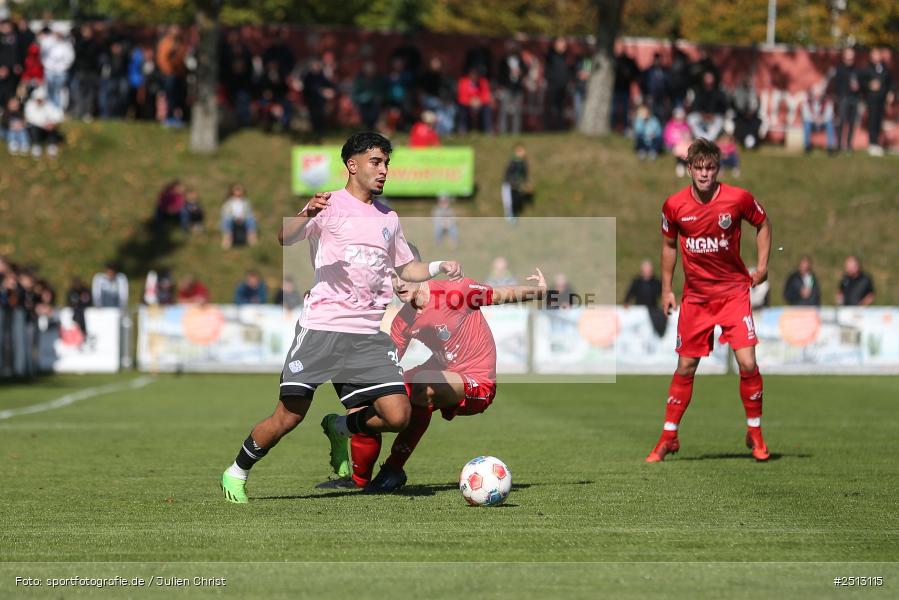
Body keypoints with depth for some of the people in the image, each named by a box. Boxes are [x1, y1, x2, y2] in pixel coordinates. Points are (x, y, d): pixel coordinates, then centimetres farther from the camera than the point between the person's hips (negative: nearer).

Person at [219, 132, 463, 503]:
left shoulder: (388, 219, 20)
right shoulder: (331, 205, 2)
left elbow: (407, 269, 31)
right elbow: (284, 239, -12)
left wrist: (439, 267, 11)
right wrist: (307, 214, -32)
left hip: (370, 334, 5)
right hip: (321, 328, -5)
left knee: (397, 415, -13)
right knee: (288, 417, -7)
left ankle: (340, 427, 17)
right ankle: (236, 473, 17)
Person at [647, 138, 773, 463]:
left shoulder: (739, 198, -11)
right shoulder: (674, 205, -6)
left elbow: (763, 223, 8)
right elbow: (668, 244, 10)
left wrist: (762, 266, 2)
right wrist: (666, 289, 10)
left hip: (734, 292, -1)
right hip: (694, 296, 2)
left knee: (747, 363, -11)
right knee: (685, 367, 5)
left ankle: (755, 433, 7)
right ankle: (669, 438, 17)